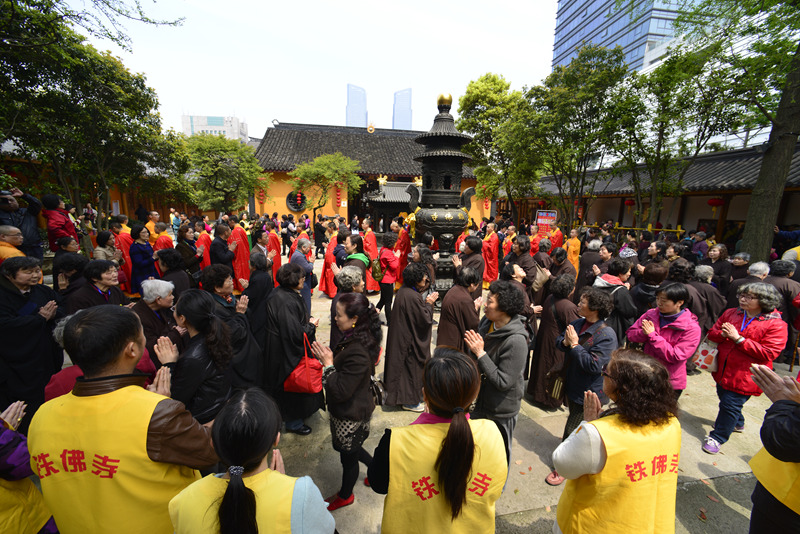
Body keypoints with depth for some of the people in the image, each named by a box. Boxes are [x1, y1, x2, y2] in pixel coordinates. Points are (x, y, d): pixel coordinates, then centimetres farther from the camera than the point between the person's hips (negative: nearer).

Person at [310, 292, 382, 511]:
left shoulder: (357, 353, -36)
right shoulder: (354, 339, -5)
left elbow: (341, 390, -30)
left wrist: (328, 364, -24)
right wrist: (330, 356, -5)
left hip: (351, 415, -9)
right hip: (351, 409, 9)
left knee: (348, 456, 18)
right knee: (350, 448, 29)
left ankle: (345, 496, 45)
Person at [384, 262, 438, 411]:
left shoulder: (403, 290, 1)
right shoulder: (412, 297, -29)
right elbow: (425, 319, -23)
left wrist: (425, 301, 1)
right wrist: (429, 303, -10)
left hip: (401, 337, 10)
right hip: (411, 341, -10)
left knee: (404, 365, 23)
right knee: (412, 367, 8)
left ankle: (397, 394, 41)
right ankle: (410, 400, 27)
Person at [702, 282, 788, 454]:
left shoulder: (776, 325, -12)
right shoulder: (731, 313, 2)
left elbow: (769, 353, -19)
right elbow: (712, 334, 7)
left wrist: (738, 338, -24)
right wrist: (722, 334, -16)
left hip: (744, 376, -6)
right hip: (723, 369, 6)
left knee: (730, 404, 0)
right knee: (725, 398, 24)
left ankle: (718, 437, 17)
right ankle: (737, 423, 51)